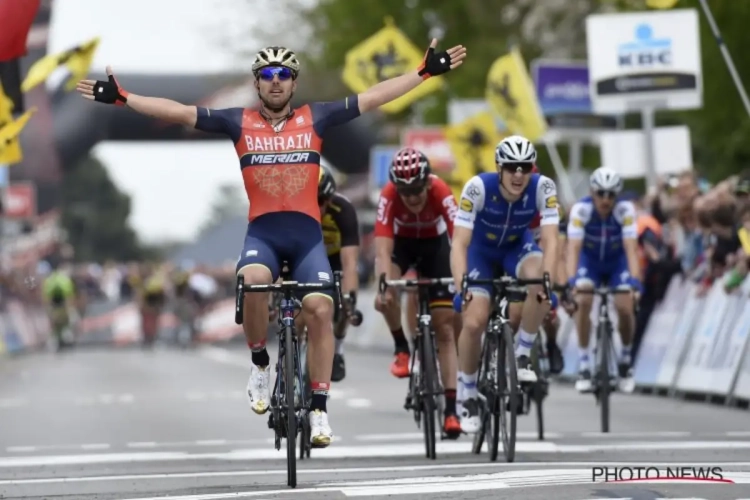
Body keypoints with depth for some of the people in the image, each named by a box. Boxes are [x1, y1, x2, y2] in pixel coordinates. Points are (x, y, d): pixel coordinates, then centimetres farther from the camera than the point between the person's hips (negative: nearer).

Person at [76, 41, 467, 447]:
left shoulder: (314, 119, 8)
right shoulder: (240, 123, 7)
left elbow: (372, 98, 8)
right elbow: (179, 112, 3)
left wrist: (426, 72, 4)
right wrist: (121, 98, -3)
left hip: (307, 234, 1)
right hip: (262, 232, -1)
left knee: (320, 309, -16)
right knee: (252, 281, -32)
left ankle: (319, 409, -5)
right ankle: (259, 364, -7)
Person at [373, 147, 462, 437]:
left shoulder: (441, 193, -35)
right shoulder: (389, 196, -33)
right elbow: (383, 249, -40)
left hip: (435, 244, 0)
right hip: (401, 242, 0)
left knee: (444, 328, -7)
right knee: (386, 297, -32)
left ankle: (451, 409, -8)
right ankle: (402, 348, -4)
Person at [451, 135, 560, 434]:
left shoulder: (543, 188, -28)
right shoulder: (478, 188, -32)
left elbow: (550, 239, -32)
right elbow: (459, 243, -34)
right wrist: (461, 285, -49)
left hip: (517, 247, 1)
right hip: (481, 250, -1)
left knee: (539, 285, -33)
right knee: (474, 323, -16)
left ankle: (522, 356, -13)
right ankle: (467, 397, 6)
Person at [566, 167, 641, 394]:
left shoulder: (625, 210, -28)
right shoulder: (581, 209, -29)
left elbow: (631, 249, -35)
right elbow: (573, 248, -36)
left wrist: (635, 281, -48)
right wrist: (571, 281, -50)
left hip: (617, 262, 0)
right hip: (590, 260, 0)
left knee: (625, 308, -19)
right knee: (583, 301, -26)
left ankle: (626, 358, 9)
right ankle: (583, 364, -14)